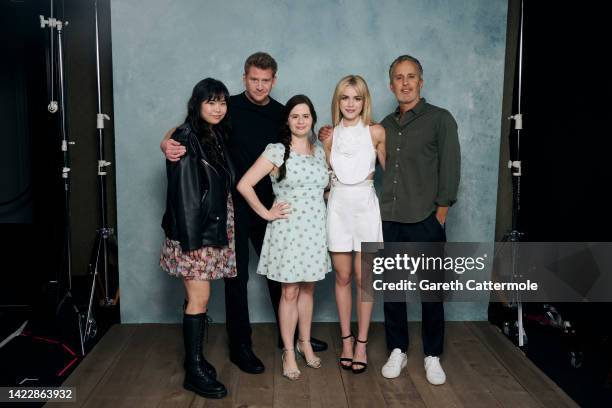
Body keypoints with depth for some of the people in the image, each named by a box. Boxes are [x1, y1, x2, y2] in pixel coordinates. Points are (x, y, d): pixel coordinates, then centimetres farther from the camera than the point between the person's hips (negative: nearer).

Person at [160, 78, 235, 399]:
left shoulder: (216, 137, 13)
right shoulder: (185, 138, -11)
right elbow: (182, 193, -16)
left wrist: (219, 229, 11)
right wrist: (190, 240, -19)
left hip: (214, 229, 7)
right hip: (194, 233, -7)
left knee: (199, 298, 13)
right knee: (199, 299, -3)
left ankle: (195, 358, 24)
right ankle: (194, 371, 8)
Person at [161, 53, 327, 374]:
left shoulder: (281, 114, 5)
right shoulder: (230, 107, -6)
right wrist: (168, 144, -30)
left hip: (269, 204, 4)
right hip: (234, 205, -4)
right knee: (237, 275, 4)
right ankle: (240, 345, 18)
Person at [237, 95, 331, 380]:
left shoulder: (319, 152, 9)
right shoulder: (276, 151, -8)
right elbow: (244, 185, -11)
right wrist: (266, 213, -9)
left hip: (315, 231, 5)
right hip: (288, 231, -4)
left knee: (307, 289, 15)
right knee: (290, 293, 4)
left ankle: (305, 343, 31)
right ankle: (289, 352, 18)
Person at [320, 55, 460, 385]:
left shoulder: (440, 119, -2)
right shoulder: (386, 125, 12)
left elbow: (450, 169, -4)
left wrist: (440, 213, -8)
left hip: (425, 222, -4)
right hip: (389, 221, 4)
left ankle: (432, 356, 22)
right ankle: (398, 351, 26)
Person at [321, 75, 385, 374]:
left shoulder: (376, 132, -3)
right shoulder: (329, 135, 4)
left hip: (365, 208, -2)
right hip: (338, 209, 2)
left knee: (363, 278, 4)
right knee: (342, 278, 9)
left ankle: (361, 344, 16)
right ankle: (346, 340, 22)